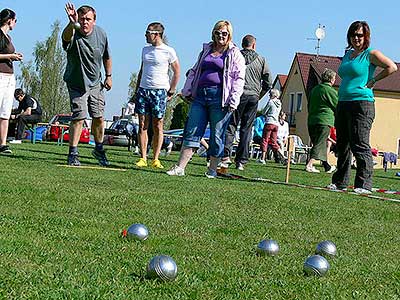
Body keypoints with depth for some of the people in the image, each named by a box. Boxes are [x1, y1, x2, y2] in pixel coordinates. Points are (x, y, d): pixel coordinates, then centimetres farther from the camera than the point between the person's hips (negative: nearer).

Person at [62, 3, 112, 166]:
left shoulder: (101, 34, -8)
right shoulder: (73, 34, -23)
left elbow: (106, 56, 9)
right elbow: (66, 36, -51)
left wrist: (108, 76, 11)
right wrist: (72, 24, -71)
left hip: (95, 83, 4)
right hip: (76, 83, -4)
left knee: (99, 117, 8)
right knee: (79, 116, -14)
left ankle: (99, 149, 30)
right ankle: (73, 154, -4)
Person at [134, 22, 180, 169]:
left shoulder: (168, 51, -3)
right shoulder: (145, 50, 14)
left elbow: (177, 72, 1)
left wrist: (171, 91, -2)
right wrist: (137, 88, 16)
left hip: (159, 91, -5)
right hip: (143, 90, 5)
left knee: (158, 127, -1)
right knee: (142, 125, 0)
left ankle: (156, 159, 4)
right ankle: (143, 158, 2)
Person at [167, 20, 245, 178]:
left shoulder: (235, 54, 5)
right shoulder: (206, 50, 21)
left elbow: (239, 78, -2)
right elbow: (194, 71, 26)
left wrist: (234, 100, -12)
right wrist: (187, 91, 17)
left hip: (220, 97, -4)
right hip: (200, 95, 5)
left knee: (217, 136, 0)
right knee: (191, 132, 0)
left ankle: (212, 170, 12)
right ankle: (179, 168, -1)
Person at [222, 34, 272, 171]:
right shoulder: (261, 60, 9)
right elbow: (268, 83, 7)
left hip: (237, 94, -1)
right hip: (253, 97, 2)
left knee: (231, 126, 2)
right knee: (246, 130, 6)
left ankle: (226, 155, -13)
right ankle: (241, 161, 4)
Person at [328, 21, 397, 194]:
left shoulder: (370, 54, -3)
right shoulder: (347, 54, 18)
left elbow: (392, 67, -10)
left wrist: (373, 81, -8)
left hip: (362, 103, -8)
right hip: (343, 103, 8)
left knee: (360, 145, -11)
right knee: (342, 145, 11)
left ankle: (364, 184, -9)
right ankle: (340, 182, 20)